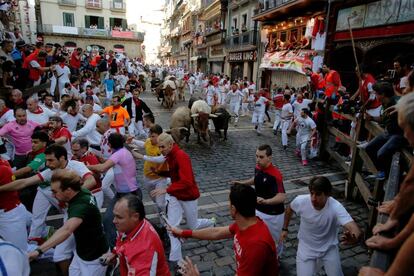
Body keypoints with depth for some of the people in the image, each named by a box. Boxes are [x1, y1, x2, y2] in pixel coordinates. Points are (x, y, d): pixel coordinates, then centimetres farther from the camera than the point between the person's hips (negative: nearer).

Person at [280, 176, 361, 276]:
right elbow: (289, 209, -1)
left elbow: (356, 230, -41)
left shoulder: (336, 207, -30)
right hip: (306, 248, 0)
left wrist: (353, 238, -63)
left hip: (329, 248, 0)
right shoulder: (300, 201, -24)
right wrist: (285, 229, 6)